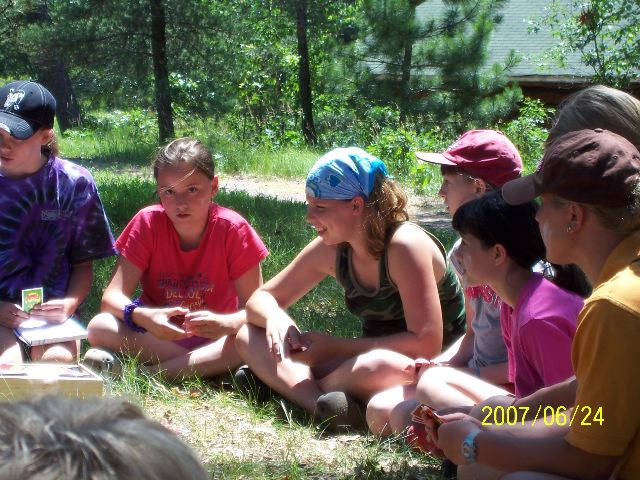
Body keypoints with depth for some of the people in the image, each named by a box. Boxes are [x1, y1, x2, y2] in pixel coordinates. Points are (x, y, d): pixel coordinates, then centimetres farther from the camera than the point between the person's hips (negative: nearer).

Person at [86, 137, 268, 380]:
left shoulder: (233, 229, -13)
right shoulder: (147, 223, -10)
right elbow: (112, 296, -15)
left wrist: (226, 324, -39)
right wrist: (145, 317, -38)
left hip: (213, 338, 0)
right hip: (155, 336, 1)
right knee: (99, 327, -27)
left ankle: (151, 373, -30)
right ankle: (204, 365, -25)